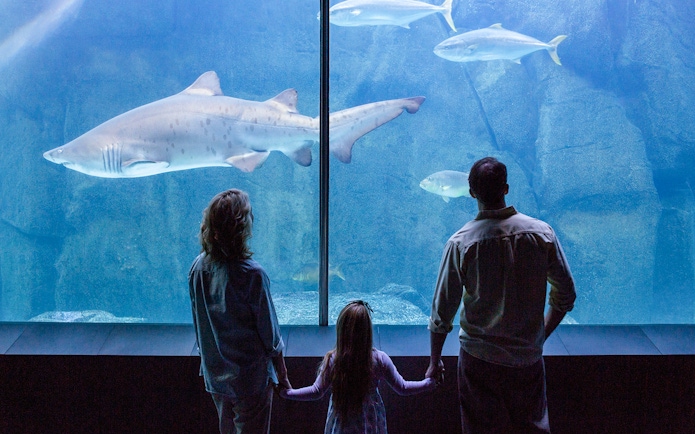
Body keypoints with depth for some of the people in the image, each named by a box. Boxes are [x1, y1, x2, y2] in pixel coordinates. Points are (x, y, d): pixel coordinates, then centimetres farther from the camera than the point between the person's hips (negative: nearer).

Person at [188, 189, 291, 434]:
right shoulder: (252, 274, -24)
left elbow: (198, 325, 4)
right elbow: (270, 333, -16)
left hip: (215, 375, 6)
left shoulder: (198, 267, -7)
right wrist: (283, 377, -2)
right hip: (250, 377, -5)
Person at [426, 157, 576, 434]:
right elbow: (565, 295, 2)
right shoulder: (542, 233, -8)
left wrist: (434, 361, 5)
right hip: (529, 359, 2)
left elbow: (442, 312, -8)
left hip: (479, 360, -2)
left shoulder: (460, 243, -14)